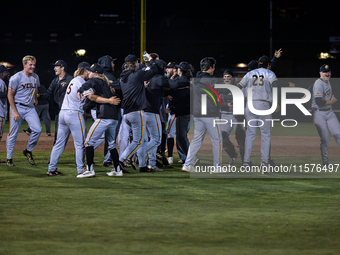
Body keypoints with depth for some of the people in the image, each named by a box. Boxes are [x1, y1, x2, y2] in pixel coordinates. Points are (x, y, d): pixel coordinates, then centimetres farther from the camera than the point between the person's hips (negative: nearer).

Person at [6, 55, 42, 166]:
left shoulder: (34, 78, 9)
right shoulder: (16, 77, -10)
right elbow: (10, 95, -10)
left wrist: (35, 99, 13)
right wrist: (15, 112, -15)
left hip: (30, 108, 5)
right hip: (18, 107, -5)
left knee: (37, 129, -12)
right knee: (13, 133, -1)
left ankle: (28, 151, 9)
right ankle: (9, 159, 9)